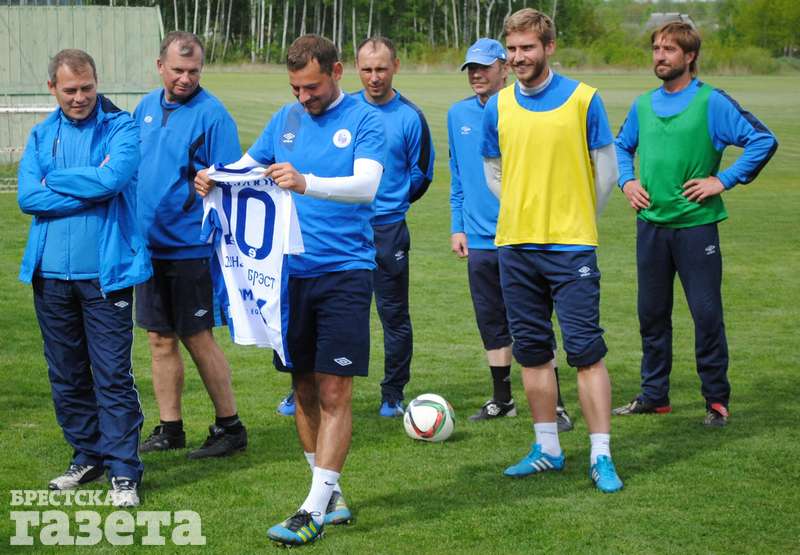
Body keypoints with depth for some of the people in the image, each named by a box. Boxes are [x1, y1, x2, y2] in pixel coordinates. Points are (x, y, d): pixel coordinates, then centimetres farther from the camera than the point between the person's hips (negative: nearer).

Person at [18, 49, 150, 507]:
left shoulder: (121, 128, -2)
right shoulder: (43, 136, 10)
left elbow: (112, 178, -20)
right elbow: (27, 196, -5)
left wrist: (54, 182, -7)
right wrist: (88, 191, -12)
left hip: (105, 272, -5)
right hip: (52, 274, 5)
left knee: (113, 375, -6)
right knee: (66, 376, 12)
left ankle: (124, 471, -1)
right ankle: (89, 457, 26)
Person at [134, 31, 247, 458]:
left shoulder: (212, 114, -11)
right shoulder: (146, 107, 10)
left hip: (190, 246, -6)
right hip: (148, 244, 6)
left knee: (198, 339, -1)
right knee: (160, 340, 11)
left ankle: (229, 427, 11)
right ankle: (169, 429, 20)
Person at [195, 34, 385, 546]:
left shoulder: (364, 120, -6)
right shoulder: (287, 119, 10)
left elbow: (366, 184, -21)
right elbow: (247, 164, 18)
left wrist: (306, 182, -36)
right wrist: (215, 177, -6)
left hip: (345, 270, -5)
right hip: (291, 270, 5)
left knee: (334, 392, -8)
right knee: (305, 388, 9)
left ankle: (315, 511, -8)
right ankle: (330, 491, 21)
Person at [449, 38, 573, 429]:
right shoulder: (458, 115, 9)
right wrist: (457, 226, 12)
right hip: (478, 240, 5)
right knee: (491, 323, 11)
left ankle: (554, 406, 0)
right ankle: (502, 400, 23)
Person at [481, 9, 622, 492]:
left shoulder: (582, 99, -3)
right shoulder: (498, 107, 7)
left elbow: (606, 170, 4)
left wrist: (576, 221, 9)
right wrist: (527, 214, 12)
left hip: (571, 247, -4)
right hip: (515, 246, 4)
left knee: (586, 351, -7)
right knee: (532, 351, 9)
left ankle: (602, 456, -3)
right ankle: (548, 449, 18)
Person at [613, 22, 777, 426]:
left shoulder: (711, 102, -7)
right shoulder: (643, 105, 10)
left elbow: (764, 141, -10)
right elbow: (621, 147, 27)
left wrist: (723, 180, -12)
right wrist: (626, 181, 10)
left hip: (695, 223, -5)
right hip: (650, 223, 5)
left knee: (706, 313, -2)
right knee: (651, 313, 11)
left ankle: (716, 399, 7)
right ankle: (654, 395, 21)